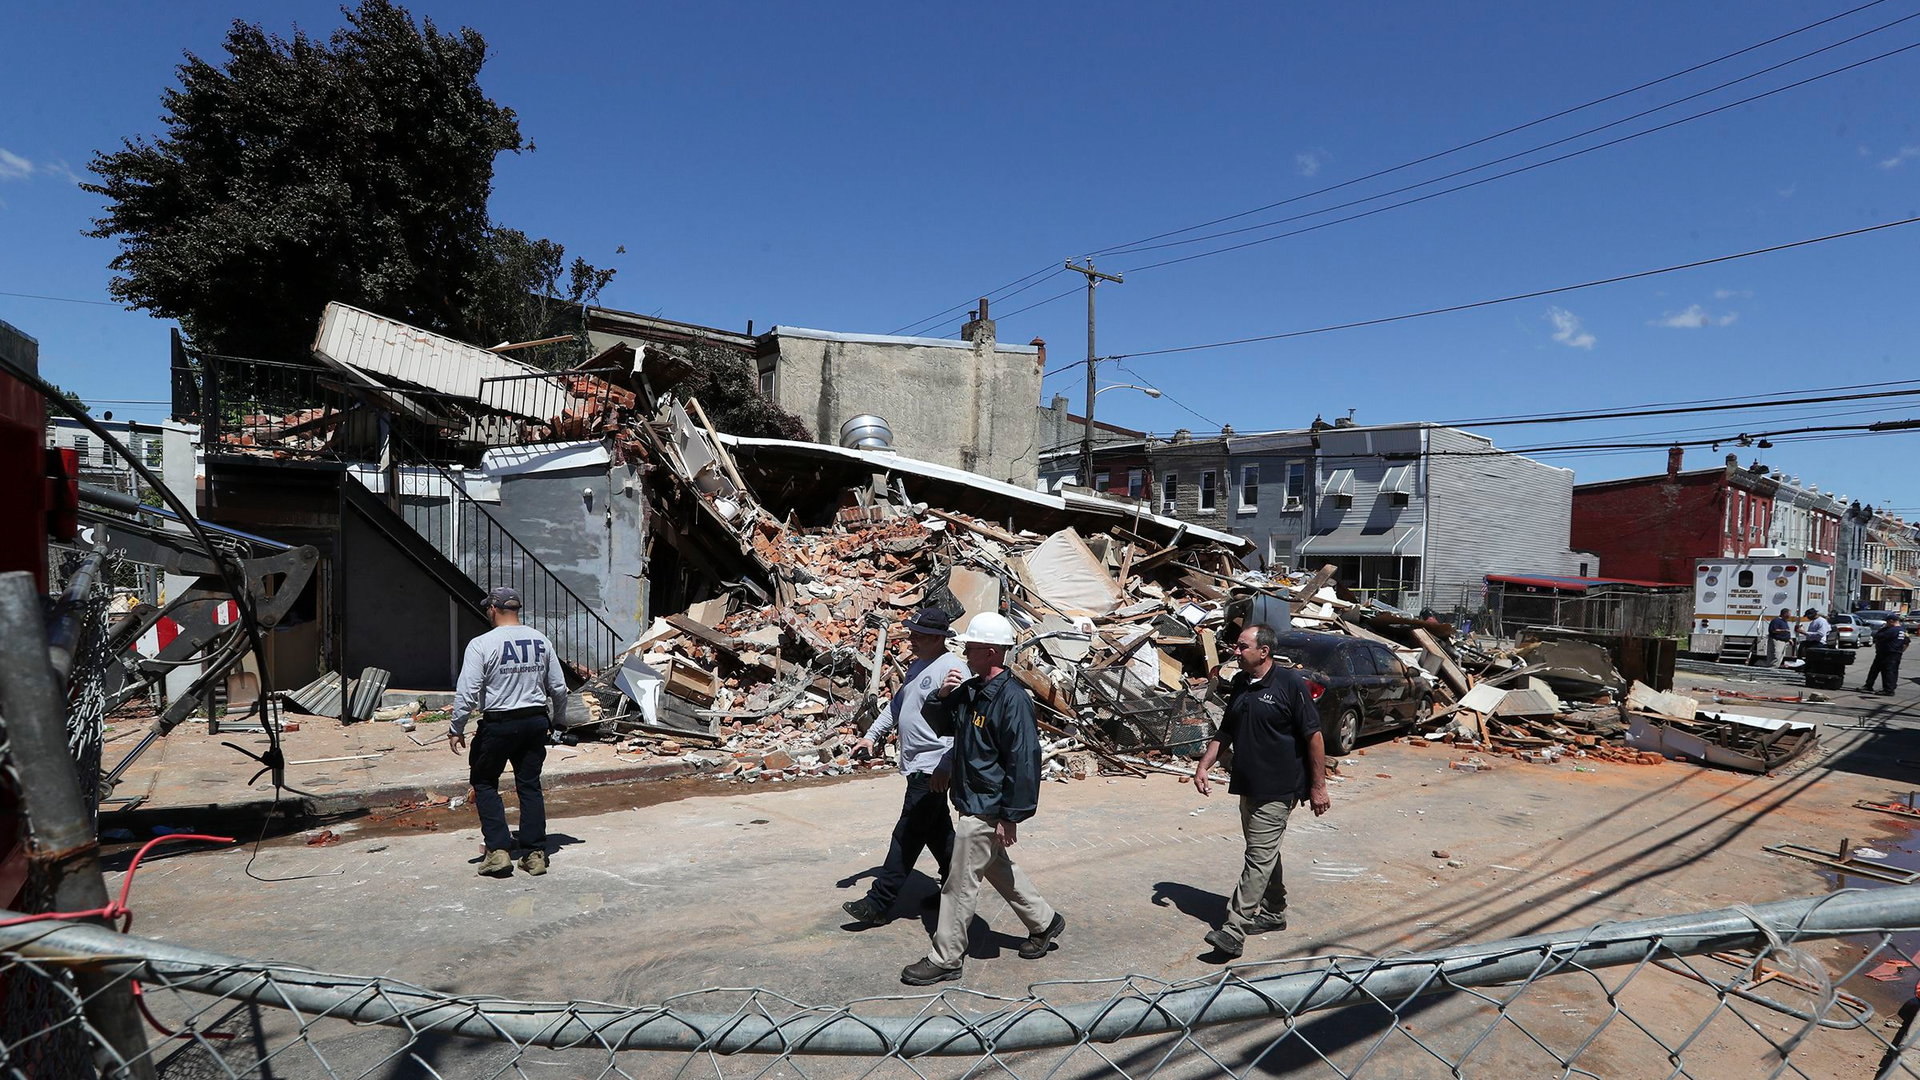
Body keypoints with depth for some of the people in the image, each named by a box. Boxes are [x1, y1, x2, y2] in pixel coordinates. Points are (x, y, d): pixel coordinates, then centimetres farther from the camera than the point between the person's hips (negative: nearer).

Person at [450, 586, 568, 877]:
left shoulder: (481, 644, -11)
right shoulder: (541, 641, 2)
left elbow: (467, 693, -14)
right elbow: (559, 687, 7)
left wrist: (457, 730, -3)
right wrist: (556, 720, 22)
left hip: (497, 725, -4)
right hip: (535, 722, 4)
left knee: (484, 783, 13)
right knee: (530, 785, 12)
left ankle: (499, 850, 5)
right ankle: (536, 853, 12)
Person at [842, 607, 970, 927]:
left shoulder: (952, 669, -18)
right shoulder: (917, 666, 12)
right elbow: (896, 706, 23)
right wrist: (872, 735, 15)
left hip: (931, 768, -10)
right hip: (917, 765, 10)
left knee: (908, 836, -3)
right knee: (937, 830, 18)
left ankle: (879, 902, 2)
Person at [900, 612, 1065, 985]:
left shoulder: (1012, 698, -22)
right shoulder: (970, 689, 5)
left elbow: (1023, 760, -23)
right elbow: (940, 725, 16)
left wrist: (1010, 816, -21)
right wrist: (942, 695, -6)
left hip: (987, 809, -9)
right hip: (972, 801, 9)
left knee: (960, 883, 1)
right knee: (998, 867, 23)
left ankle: (945, 959, 15)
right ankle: (1043, 921, 39)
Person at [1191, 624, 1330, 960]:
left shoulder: (1290, 683, -15)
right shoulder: (1239, 683, 7)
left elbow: (1313, 735, -13)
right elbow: (1226, 731, 15)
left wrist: (1318, 786, -12)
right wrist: (1203, 766, 7)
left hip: (1278, 788, -8)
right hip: (1248, 785, 8)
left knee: (1259, 857, -7)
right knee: (1265, 852, 19)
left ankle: (1234, 929, -8)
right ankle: (1274, 912, 34)